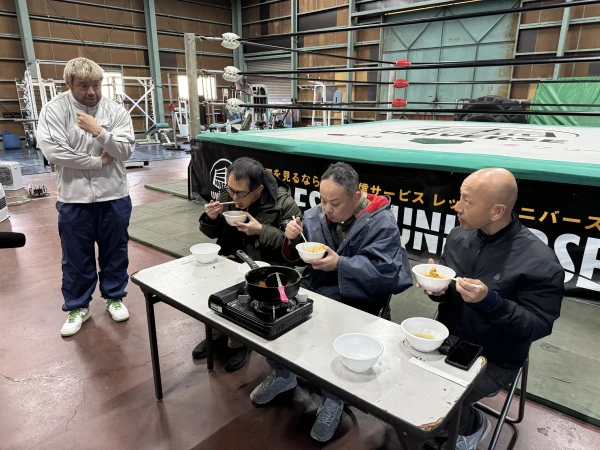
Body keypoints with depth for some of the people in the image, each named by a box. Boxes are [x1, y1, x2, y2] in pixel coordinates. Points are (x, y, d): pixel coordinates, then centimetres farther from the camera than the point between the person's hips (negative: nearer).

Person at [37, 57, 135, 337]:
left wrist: (99, 131, -21)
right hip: (74, 198, -1)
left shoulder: (116, 111, 0)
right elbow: (52, 151, -15)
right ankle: (77, 307, 29)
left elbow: (125, 151, -8)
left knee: (115, 252, 13)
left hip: (114, 196, 1)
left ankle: (114, 298, 33)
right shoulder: (54, 110, -4)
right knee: (76, 257, 11)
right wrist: (98, 161, -12)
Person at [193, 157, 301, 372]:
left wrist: (262, 231, -26)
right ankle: (216, 334, 9)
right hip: (230, 261, 6)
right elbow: (214, 233, 11)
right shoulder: (228, 195, 0)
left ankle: (239, 342, 1)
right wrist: (210, 219, -13)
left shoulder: (283, 204, -16)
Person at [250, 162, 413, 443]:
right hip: (314, 288, 6)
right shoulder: (316, 215, 2)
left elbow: (384, 272, -22)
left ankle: (334, 398, 1)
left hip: (356, 299, -5)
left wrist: (340, 265, -29)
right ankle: (282, 374, 16)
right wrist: (293, 240, -12)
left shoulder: (382, 224, -14)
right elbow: (296, 257, 11)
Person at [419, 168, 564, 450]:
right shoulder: (459, 236, -3)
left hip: (494, 360, -5)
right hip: (447, 341, 6)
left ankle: (472, 427, 18)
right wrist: (436, 290, -15)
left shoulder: (539, 262, -22)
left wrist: (491, 302, -32)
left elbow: (539, 326, -17)